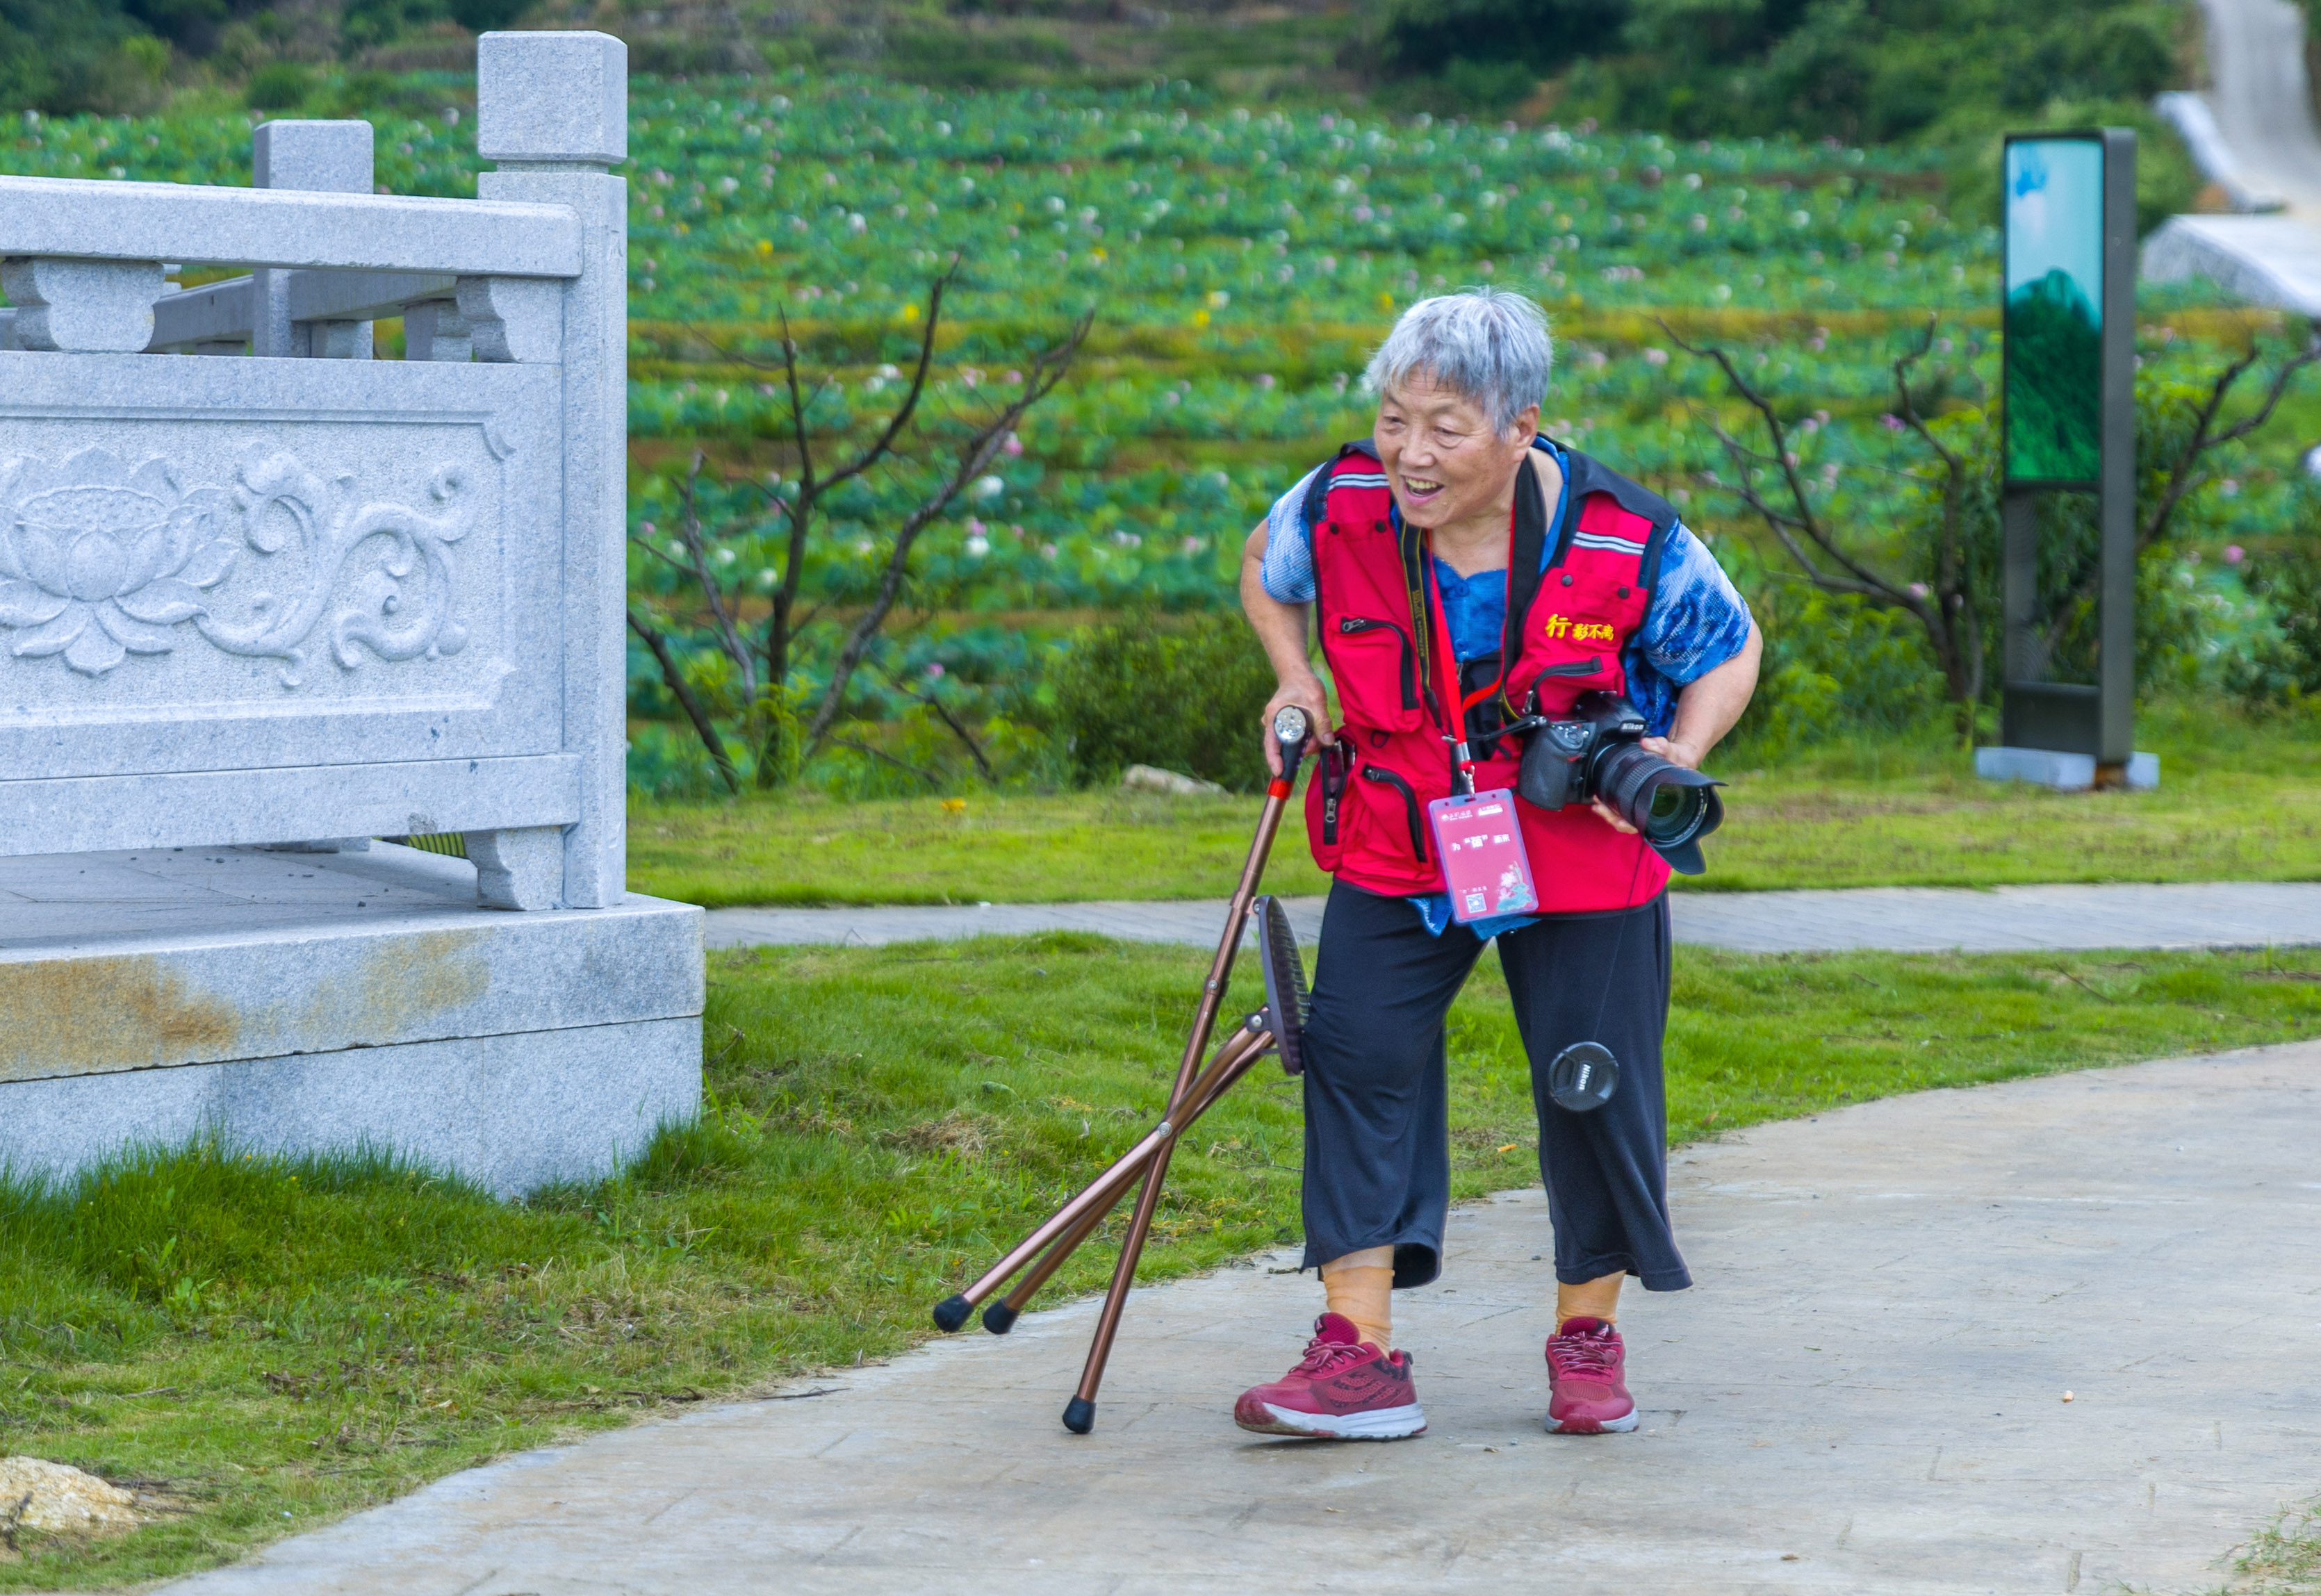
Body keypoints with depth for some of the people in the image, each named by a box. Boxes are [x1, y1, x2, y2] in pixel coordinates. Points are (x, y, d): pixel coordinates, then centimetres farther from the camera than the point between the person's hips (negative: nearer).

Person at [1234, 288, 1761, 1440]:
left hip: (1579, 860, -1)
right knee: (1357, 1056, -10)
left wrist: (1681, 755, -18)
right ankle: (1359, 1358, -7)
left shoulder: (1626, 544, -19)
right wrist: (1296, 679, -3)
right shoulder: (1341, 510, -14)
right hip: (1396, 855, 2)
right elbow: (1265, 565, 11)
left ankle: (1587, 1335, 25)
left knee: (1593, 1088, 3)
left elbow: (1729, 648, -1)